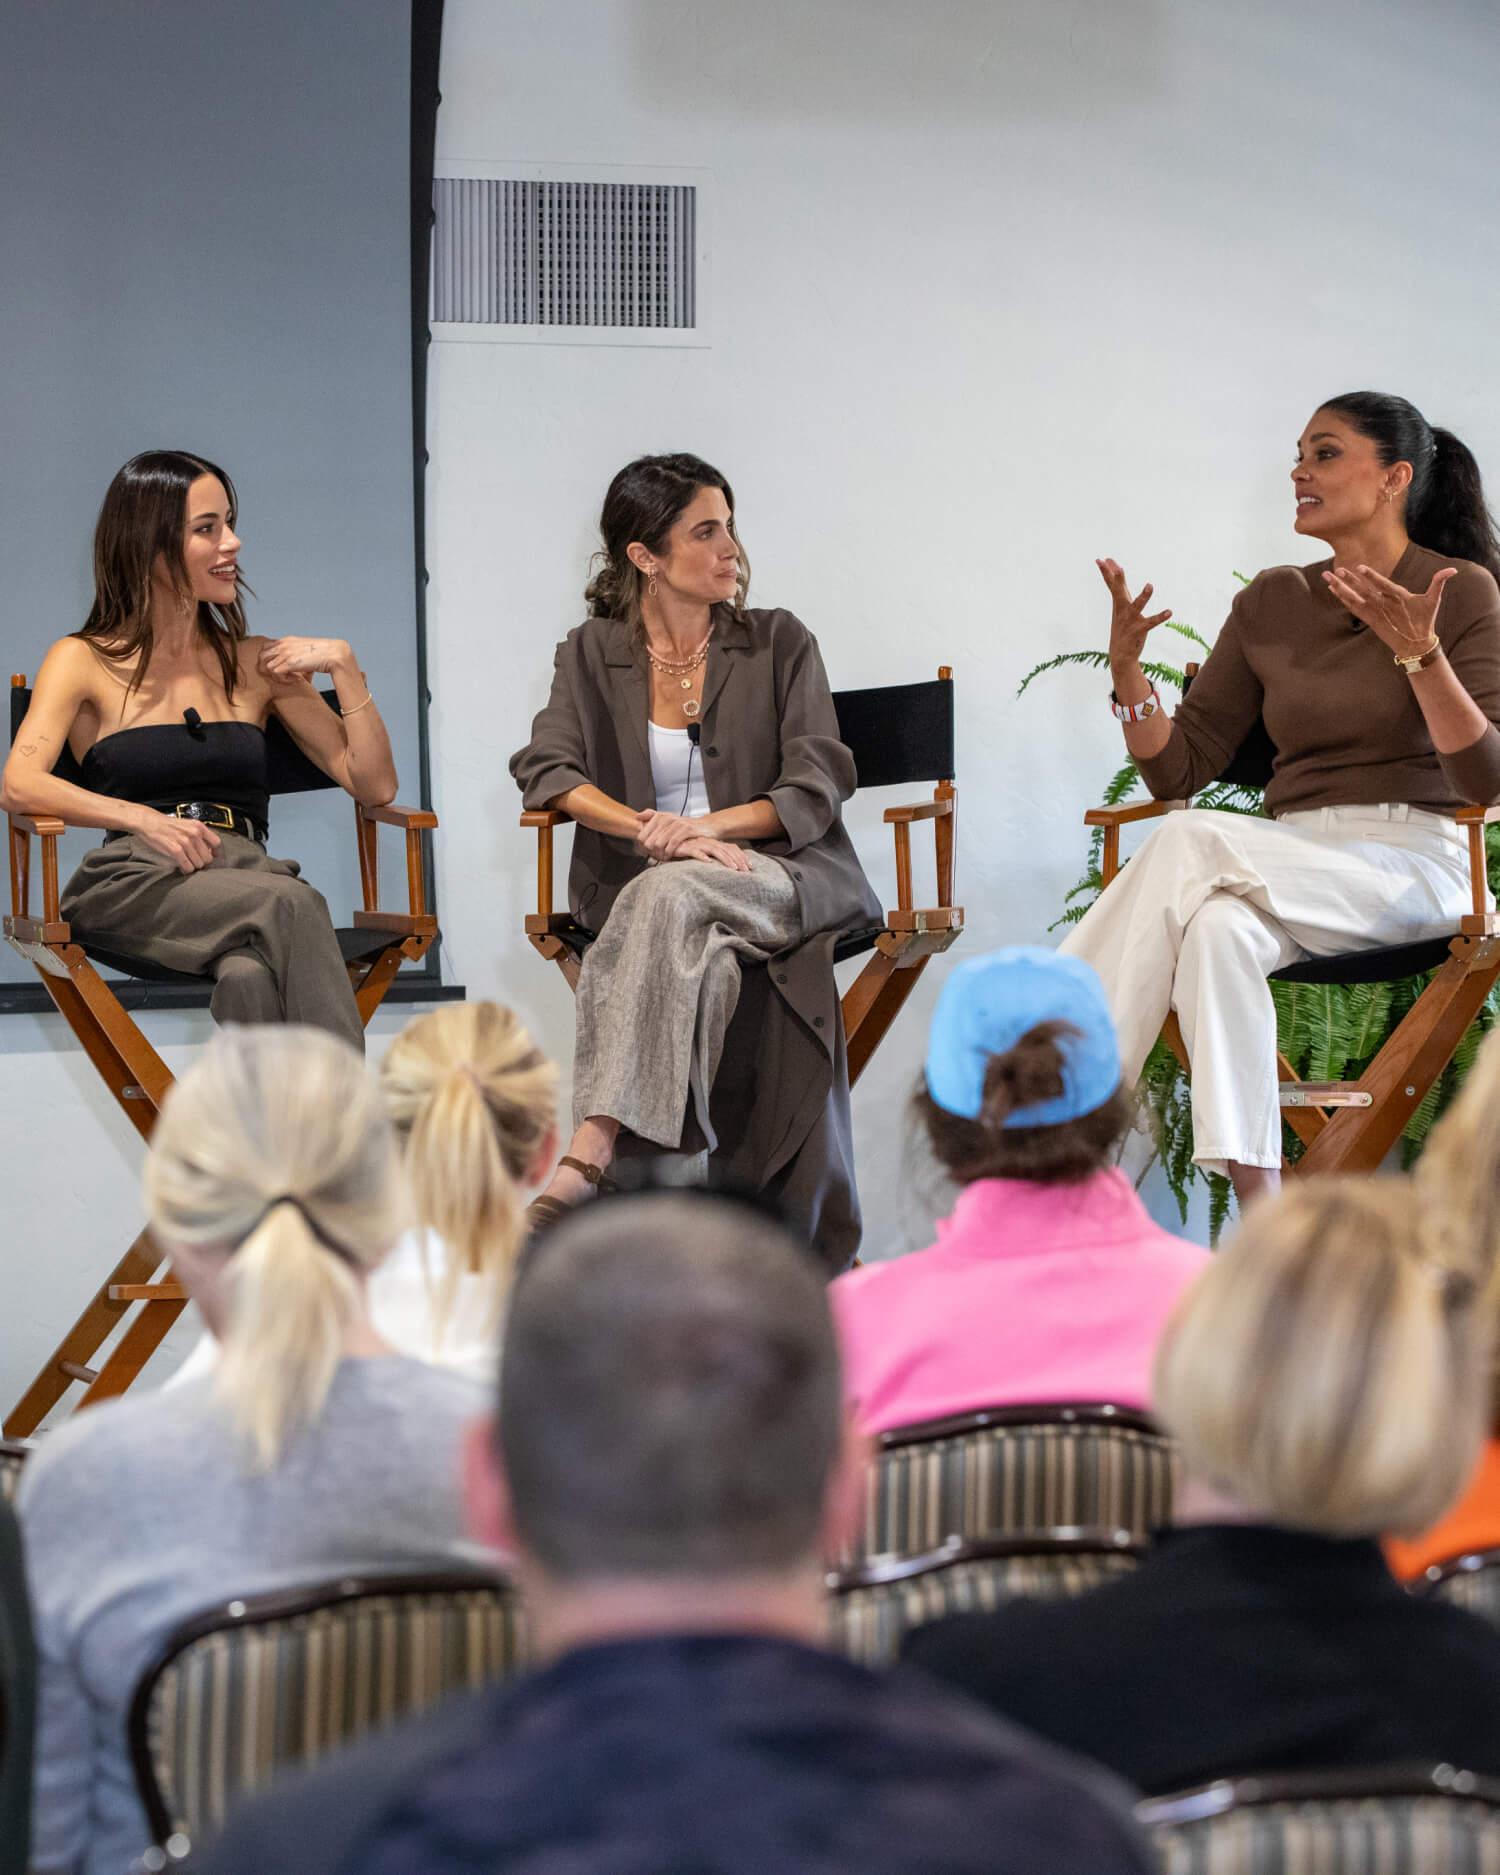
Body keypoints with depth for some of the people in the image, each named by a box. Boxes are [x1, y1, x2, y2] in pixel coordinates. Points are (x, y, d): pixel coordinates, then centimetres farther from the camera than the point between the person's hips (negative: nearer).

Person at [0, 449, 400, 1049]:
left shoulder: (256, 664, 24)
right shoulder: (85, 661, 13)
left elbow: (375, 786, 20)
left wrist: (345, 667, 7)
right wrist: (142, 818, -20)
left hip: (246, 872, 3)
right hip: (135, 882, -3)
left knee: (251, 975, -38)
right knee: (293, 904, -36)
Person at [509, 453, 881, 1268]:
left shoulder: (778, 644, 9)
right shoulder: (593, 652, 12)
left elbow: (816, 788, 0)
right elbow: (547, 769, -3)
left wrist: (705, 828, -17)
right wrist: (652, 830, -20)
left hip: (783, 873, -2)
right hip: (652, 887, 2)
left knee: (665, 897, -35)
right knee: (702, 955, -35)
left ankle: (590, 1152, -48)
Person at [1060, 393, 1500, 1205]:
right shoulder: (1270, 603, 15)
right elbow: (1179, 770, 12)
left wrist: (1418, 651, -22)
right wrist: (1126, 668, -4)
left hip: (1407, 863, -4)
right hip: (1292, 860, 4)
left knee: (1189, 844, -29)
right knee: (1218, 927, -33)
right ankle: (1260, 1212, -41)